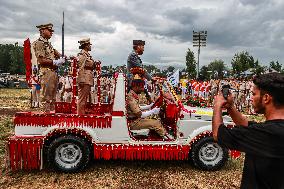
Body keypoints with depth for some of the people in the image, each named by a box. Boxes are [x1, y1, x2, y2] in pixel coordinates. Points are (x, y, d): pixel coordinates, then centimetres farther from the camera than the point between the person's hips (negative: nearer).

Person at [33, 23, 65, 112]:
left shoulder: (48, 43, 18)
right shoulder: (39, 43, -9)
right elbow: (41, 60, -16)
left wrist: (61, 58, 7)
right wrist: (55, 62, -16)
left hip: (53, 72, 10)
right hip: (46, 72, -10)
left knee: (53, 96, 14)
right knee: (47, 96, -8)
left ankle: (52, 111, 22)